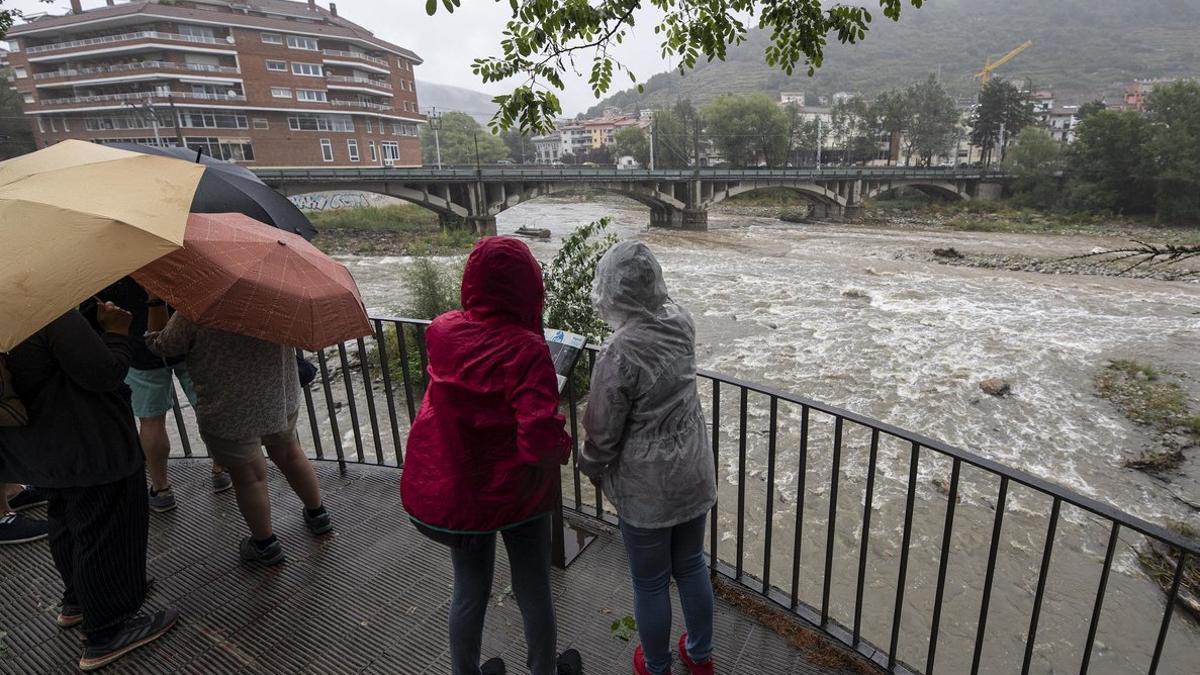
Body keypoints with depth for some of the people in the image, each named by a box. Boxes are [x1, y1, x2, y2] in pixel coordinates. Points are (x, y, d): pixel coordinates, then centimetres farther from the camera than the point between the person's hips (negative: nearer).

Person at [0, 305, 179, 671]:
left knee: (67, 523, 27)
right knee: (107, 534, 4)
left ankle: (76, 601, 47)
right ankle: (107, 634, 16)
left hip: (30, 449, 10)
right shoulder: (53, 313, -26)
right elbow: (103, 374, -27)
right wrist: (117, 331, -12)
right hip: (91, 447, -9)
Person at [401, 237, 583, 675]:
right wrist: (563, 446, -12)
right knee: (533, 592, 21)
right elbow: (542, 443, -32)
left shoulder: (441, 333, -10)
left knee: (469, 589, 26)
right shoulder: (526, 349, -25)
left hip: (452, 487, 4)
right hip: (515, 491, -4)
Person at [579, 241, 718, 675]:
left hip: (647, 488, -6)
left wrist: (591, 469, 3)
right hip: (694, 474, 6)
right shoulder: (680, 322, -8)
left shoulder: (618, 353, -26)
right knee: (691, 566, 25)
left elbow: (602, 432, -15)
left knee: (650, 583, 17)